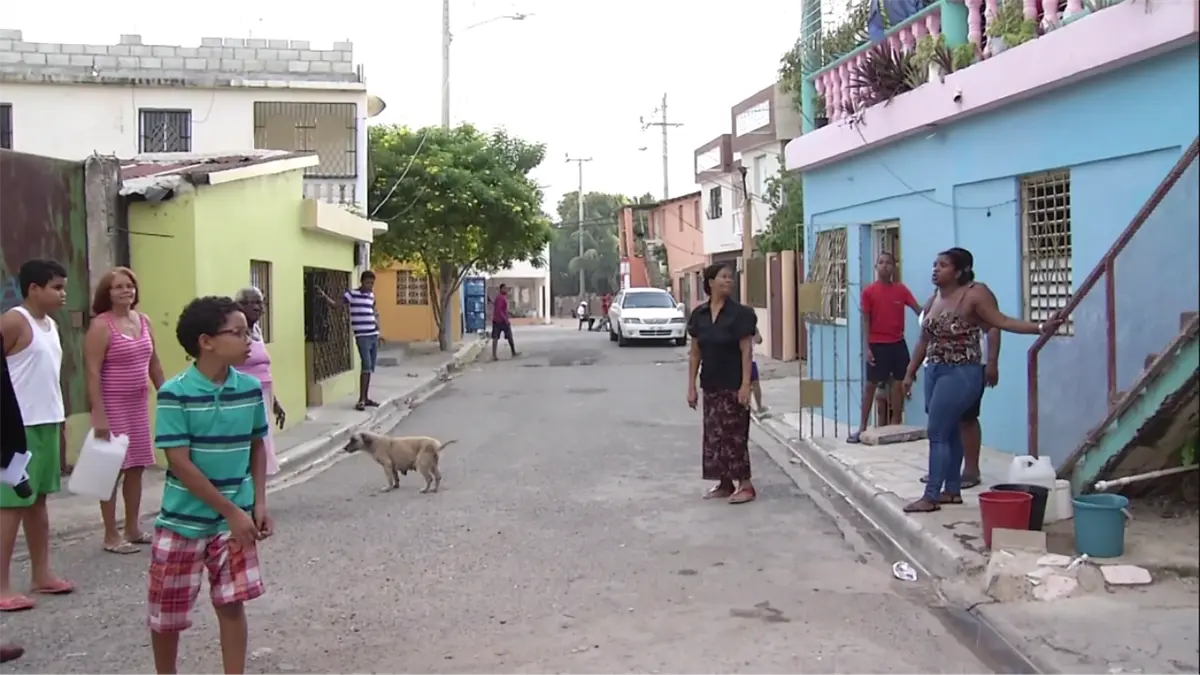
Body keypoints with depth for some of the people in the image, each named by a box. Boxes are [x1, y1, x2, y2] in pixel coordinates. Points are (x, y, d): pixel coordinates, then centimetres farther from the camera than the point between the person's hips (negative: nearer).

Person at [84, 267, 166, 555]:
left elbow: (154, 363, 16)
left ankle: (132, 528, 21)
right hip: (113, 406, -6)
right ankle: (111, 534, 7)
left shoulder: (143, 321, 9)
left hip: (139, 404, 6)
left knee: (136, 466, 10)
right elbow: (93, 372, -16)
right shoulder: (101, 325, -11)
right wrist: (99, 414, -21)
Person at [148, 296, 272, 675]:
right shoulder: (175, 393, -16)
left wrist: (259, 504, 1)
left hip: (236, 518, 3)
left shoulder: (250, 388, -3)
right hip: (183, 520, -2)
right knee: (166, 612, 10)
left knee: (232, 603, 5)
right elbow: (180, 463, -17)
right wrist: (231, 511, -17)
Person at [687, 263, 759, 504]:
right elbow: (695, 353, 8)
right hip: (711, 385, 5)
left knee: (734, 434, -4)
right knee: (714, 435, 8)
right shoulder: (699, 314, 5)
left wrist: (745, 385, -17)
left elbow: (746, 352, -10)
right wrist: (691, 386, 4)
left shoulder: (739, 313, -8)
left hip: (733, 385, -5)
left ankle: (745, 485, 3)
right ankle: (725, 484, 19)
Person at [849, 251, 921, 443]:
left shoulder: (901, 289, 4)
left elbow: (918, 309, -2)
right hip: (877, 344, -3)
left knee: (898, 383, 5)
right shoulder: (869, 291, -3)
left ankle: (895, 425, 15)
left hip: (898, 343, 3)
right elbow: (866, 320, -3)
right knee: (871, 384, 2)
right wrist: (867, 347, -8)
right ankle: (862, 427, 8)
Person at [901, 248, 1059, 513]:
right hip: (935, 371, 7)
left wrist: (1040, 327, -21)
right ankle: (953, 490, 21)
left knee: (937, 433, -8)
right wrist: (910, 373, 17)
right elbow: (924, 340, 16)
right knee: (949, 432, 13)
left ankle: (931, 496, -3)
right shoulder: (934, 300, 11)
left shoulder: (974, 295, -9)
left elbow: (1002, 322, -11)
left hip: (961, 373, -7)